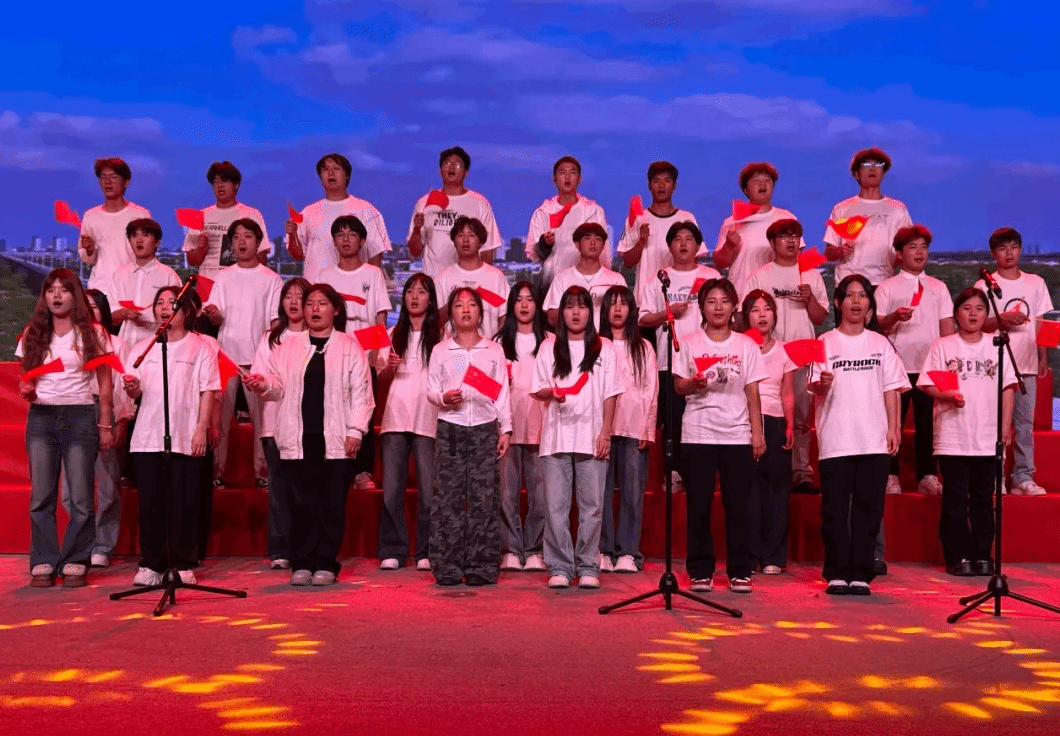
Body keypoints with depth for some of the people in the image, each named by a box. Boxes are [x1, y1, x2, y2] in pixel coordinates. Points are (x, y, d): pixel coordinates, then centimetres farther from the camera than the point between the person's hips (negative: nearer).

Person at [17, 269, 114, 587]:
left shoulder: (91, 334, 4)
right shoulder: (32, 335, 11)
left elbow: (105, 384, 4)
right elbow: (24, 378, 14)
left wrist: (105, 425, -1)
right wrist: (26, 391, -10)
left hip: (80, 416, -2)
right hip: (41, 417, 2)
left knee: (80, 498, -3)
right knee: (41, 496, 1)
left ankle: (74, 564, 5)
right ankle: (43, 564, 7)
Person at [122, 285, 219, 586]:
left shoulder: (199, 347, 5)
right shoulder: (142, 347, 15)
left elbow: (208, 391, 0)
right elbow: (135, 392, 13)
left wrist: (202, 428, -9)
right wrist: (132, 388, -10)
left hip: (186, 438, -3)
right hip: (147, 437, 3)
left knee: (184, 502, -1)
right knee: (150, 501, 3)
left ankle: (184, 565, 8)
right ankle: (151, 564, 11)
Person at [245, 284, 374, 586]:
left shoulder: (350, 347, 6)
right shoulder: (288, 346, 15)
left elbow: (361, 392, 2)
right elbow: (279, 386, 12)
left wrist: (355, 430, -5)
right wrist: (263, 384, -10)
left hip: (335, 439, -2)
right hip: (297, 437, 2)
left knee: (332, 502, 1)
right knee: (302, 502, 3)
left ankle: (326, 563, 10)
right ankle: (302, 563, 12)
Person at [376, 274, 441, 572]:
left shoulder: (440, 335, 7)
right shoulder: (393, 334, 16)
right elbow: (381, 380, 17)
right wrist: (390, 367, -4)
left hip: (428, 419, -2)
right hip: (395, 417, 2)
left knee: (428, 489, -4)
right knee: (391, 489, 0)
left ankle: (425, 552, 6)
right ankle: (392, 550, 9)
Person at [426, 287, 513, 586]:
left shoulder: (494, 350, 10)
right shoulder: (440, 350, 9)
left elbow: (502, 393, 9)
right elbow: (430, 390, 8)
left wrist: (505, 428, 4)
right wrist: (444, 398, -14)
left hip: (484, 428, 0)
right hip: (450, 427, 0)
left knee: (484, 497, -2)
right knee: (448, 496, -3)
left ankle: (481, 567, 3)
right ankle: (448, 567, 3)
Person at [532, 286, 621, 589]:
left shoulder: (604, 348, 10)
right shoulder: (549, 347, 11)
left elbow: (610, 394, 7)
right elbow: (538, 390, 9)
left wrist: (606, 432, -1)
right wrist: (552, 392, -13)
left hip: (592, 438, 0)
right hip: (555, 438, 1)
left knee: (592, 505, -1)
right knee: (555, 505, -1)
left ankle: (587, 567, 8)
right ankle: (559, 567, 7)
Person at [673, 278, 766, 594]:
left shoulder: (746, 345, 7)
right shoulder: (691, 344, 6)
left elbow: (752, 393, 6)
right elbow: (678, 385, 4)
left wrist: (757, 432, 0)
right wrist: (694, 383, -17)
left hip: (737, 435, 0)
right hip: (698, 434, 0)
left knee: (738, 505, 1)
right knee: (698, 505, 2)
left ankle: (739, 572, 10)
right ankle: (700, 572, 10)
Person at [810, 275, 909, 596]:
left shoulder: (880, 343, 11)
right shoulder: (826, 342, 4)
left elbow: (891, 388, 11)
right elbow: (817, 390, -2)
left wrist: (893, 427, 2)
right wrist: (823, 384, -25)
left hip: (874, 440, 2)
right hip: (835, 439, -2)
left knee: (868, 508, 3)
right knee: (835, 509, 0)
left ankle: (861, 574, 11)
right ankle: (837, 574, 9)